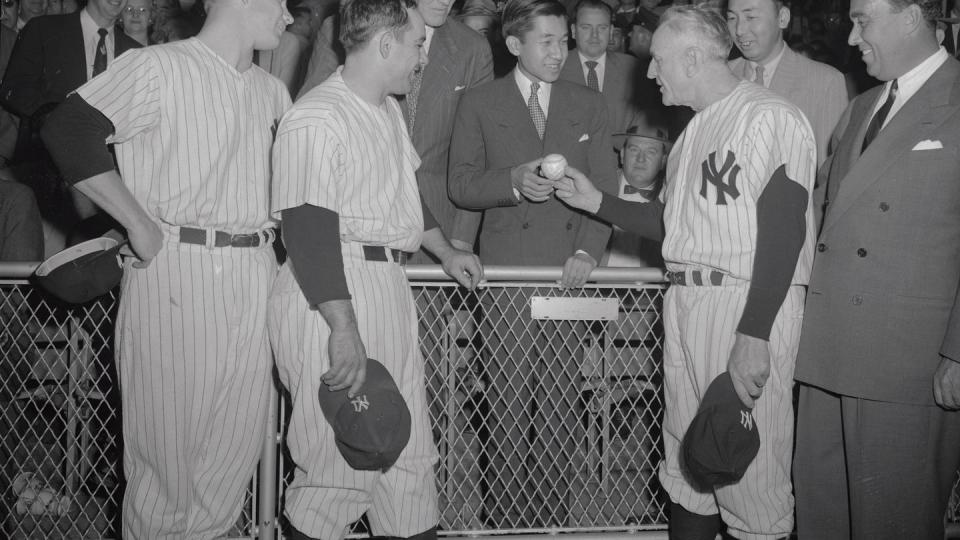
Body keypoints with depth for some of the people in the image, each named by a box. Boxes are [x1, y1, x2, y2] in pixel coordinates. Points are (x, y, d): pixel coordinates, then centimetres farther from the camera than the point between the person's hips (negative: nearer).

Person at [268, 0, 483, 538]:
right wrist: (344, 330, -25)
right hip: (332, 296, -9)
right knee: (339, 461, -4)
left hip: (390, 290, 9)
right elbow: (309, 231, -22)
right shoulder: (317, 119, -16)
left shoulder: (388, 109, 15)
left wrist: (446, 250, 34)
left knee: (410, 451, 15)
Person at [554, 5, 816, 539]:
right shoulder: (699, 127, 18)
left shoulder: (771, 118, -9)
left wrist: (753, 336, -22)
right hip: (686, 303, 8)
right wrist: (598, 202, 18)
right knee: (687, 463, 14)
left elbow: (782, 230, -17)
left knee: (746, 470, -4)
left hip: (747, 302, -8)